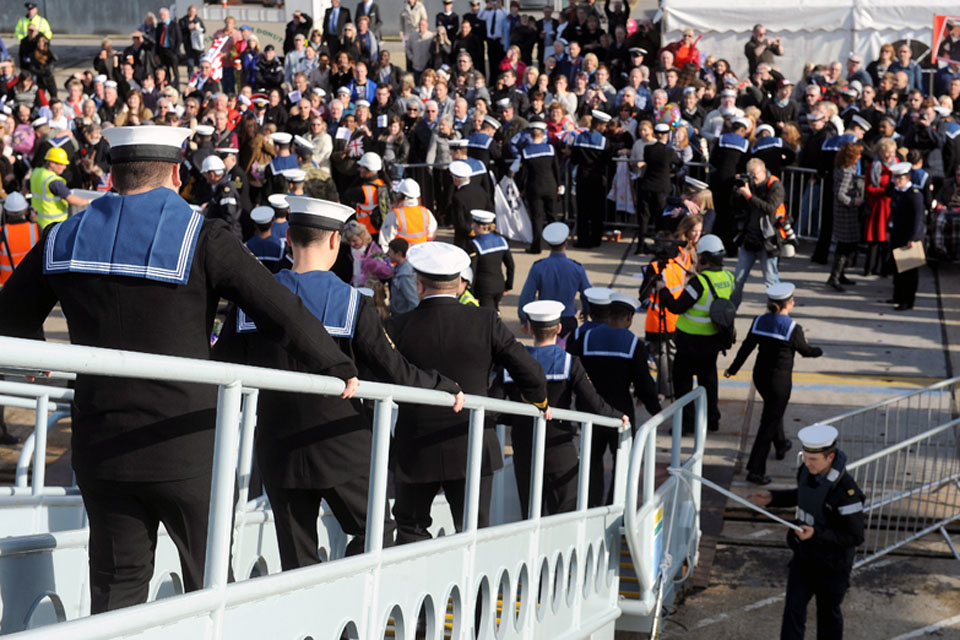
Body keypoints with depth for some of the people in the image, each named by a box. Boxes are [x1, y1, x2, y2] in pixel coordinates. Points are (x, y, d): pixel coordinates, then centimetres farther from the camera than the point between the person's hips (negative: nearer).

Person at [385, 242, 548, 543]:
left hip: (414, 451, 0)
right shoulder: (485, 322, -7)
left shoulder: (398, 328, -8)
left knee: (411, 528, 17)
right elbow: (531, 374, -4)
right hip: (471, 450, 0)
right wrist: (540, 403, 15)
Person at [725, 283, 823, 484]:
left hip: (760, 376, 6)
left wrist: (733, 369, 13)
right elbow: (805, 351, -4)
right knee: (769, 423, 0)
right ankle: (755, 471, -2)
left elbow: (747, 347, 2)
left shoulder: (759, 322, -4)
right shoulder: (793, 328, -18)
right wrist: (819, 351, 18)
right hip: (780, 379, -6)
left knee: (773, 410, 32)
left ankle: (781, 445, 53)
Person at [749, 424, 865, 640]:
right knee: (793, 608, 4)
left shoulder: (846, 490, -32)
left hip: (832, 563, -5)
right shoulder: (807, 470, -11)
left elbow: (856, 537, -25)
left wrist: (817, 533, -34)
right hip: (804, 555, 6)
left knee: (828, 612, 16)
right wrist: (772, 498, 0)